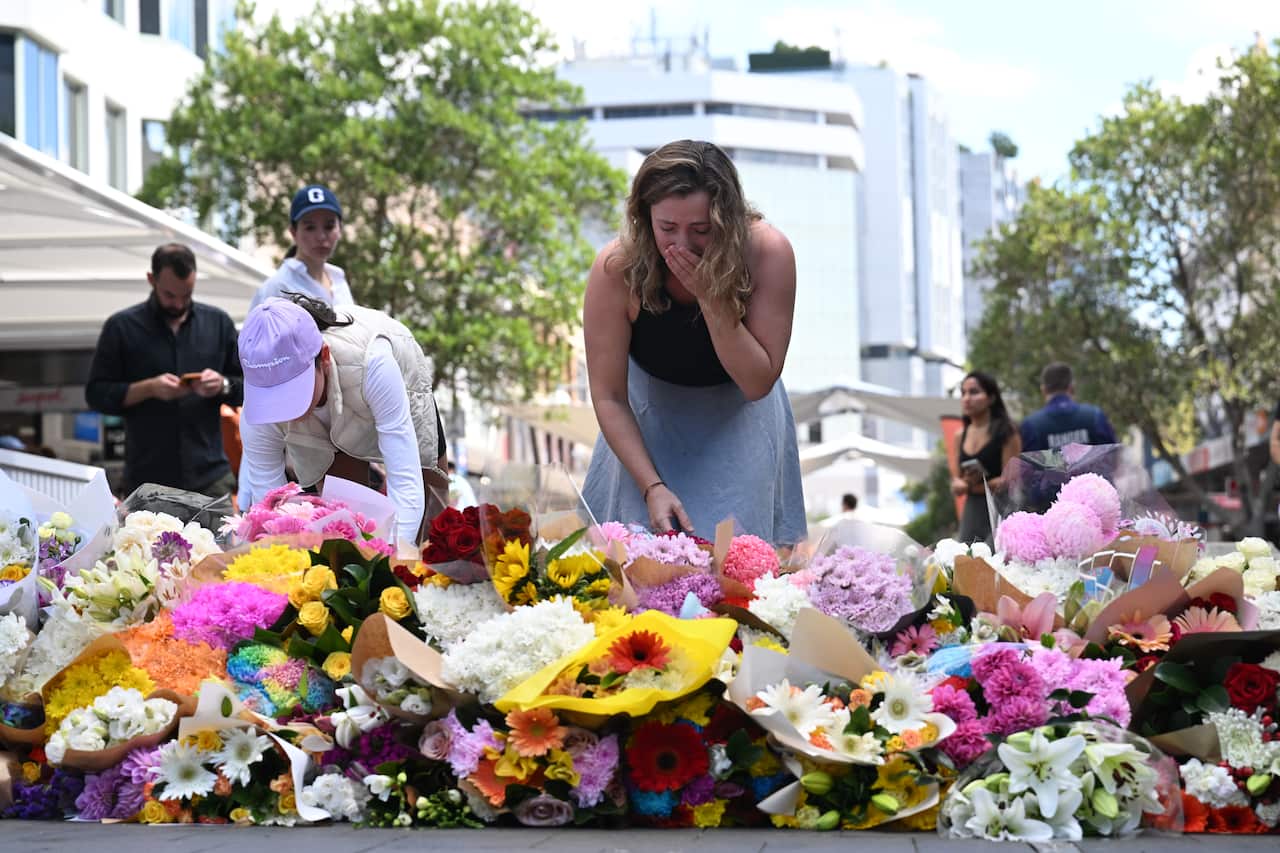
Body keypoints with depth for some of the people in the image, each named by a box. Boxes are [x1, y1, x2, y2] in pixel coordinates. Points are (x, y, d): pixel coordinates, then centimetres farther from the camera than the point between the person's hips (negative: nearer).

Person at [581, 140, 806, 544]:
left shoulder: (767, 252, -29)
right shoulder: (616, 268, -29)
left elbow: (758, 384, -24)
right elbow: (608, 397, -21)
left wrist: (712, 299, -36)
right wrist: (652, 487, -30)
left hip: (738, 418, 0)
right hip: (651, 416, 0)